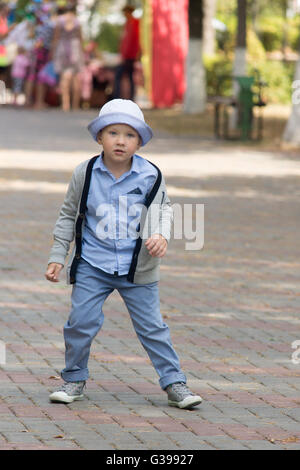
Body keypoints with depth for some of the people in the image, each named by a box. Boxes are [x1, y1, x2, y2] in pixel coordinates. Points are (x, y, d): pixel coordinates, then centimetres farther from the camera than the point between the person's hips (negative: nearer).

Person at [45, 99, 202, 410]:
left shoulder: (150, 176, -6)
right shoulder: (85, 173, -5)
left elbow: (163, 209, 9)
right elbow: (69, 215, 7)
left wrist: (161, 235, -12)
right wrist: (57, 256, 5)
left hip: (137, 267, 0)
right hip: (92, 265, 0)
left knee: (151, 326, 3)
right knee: (81, 322, -2)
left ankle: (174, 384, 11)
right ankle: (74, 379, 17)